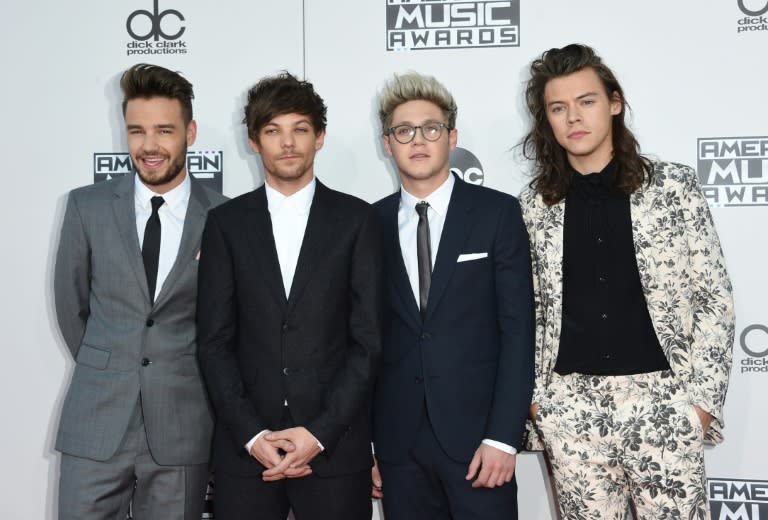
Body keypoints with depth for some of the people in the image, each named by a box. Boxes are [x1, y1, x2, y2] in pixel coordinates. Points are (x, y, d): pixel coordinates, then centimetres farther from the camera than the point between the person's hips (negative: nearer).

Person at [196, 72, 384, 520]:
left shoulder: (356, 218, 2)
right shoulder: (226, 223, 6)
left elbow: (368, 339, -2)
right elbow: (215, 341, 2)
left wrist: (320, 432, -9)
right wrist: (252, 435, -8)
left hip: (335, 445, -1)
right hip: (245, 448, 1)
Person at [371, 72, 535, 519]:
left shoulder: (497, 213, 0)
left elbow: (518, 329, -4)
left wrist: (503, 437, -11)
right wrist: (363, 445, 4)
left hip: (476, 433, -2)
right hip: (398, 444, 2)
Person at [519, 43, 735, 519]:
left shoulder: (675, 186, 0)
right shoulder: (535, 204, 6)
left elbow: (714, 298, 0)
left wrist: (705, 395, -5)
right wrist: (533, 392, 4)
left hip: (662, 398, -1)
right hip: (569, 406, 2)